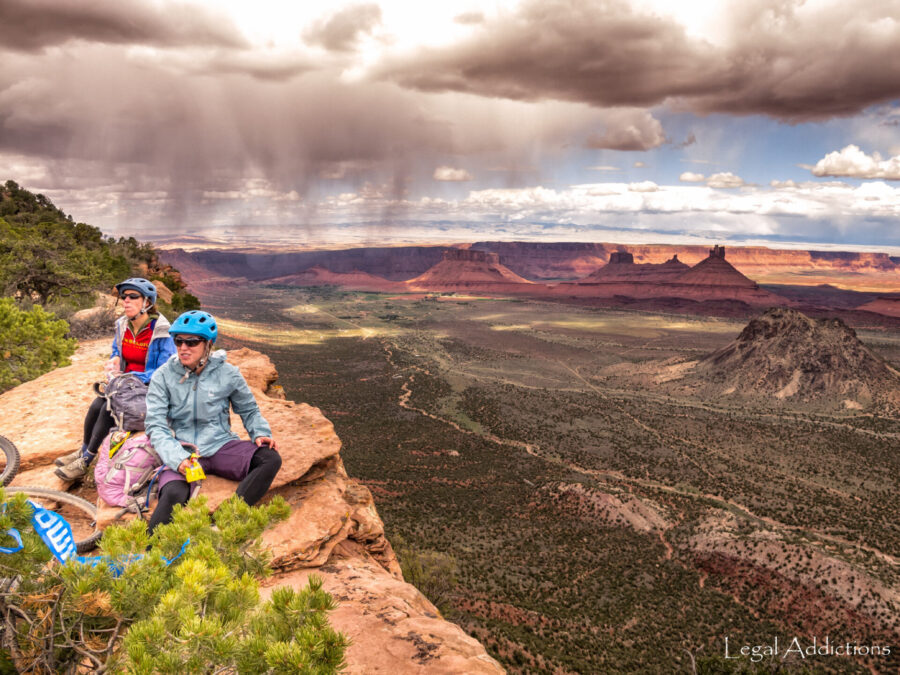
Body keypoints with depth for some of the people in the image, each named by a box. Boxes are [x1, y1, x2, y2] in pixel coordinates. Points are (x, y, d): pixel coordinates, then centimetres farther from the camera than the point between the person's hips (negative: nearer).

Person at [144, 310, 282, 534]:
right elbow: (156, 426, -6)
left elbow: (249, 410, 16)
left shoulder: (227, 373, 2)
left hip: (221, 446, 2)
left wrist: (260, 433, -6)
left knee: (271, 459, -26)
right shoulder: (163, 377, 0)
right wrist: (178, 458, -23)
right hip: (182, 451, -1)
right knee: (174, 495, -34)